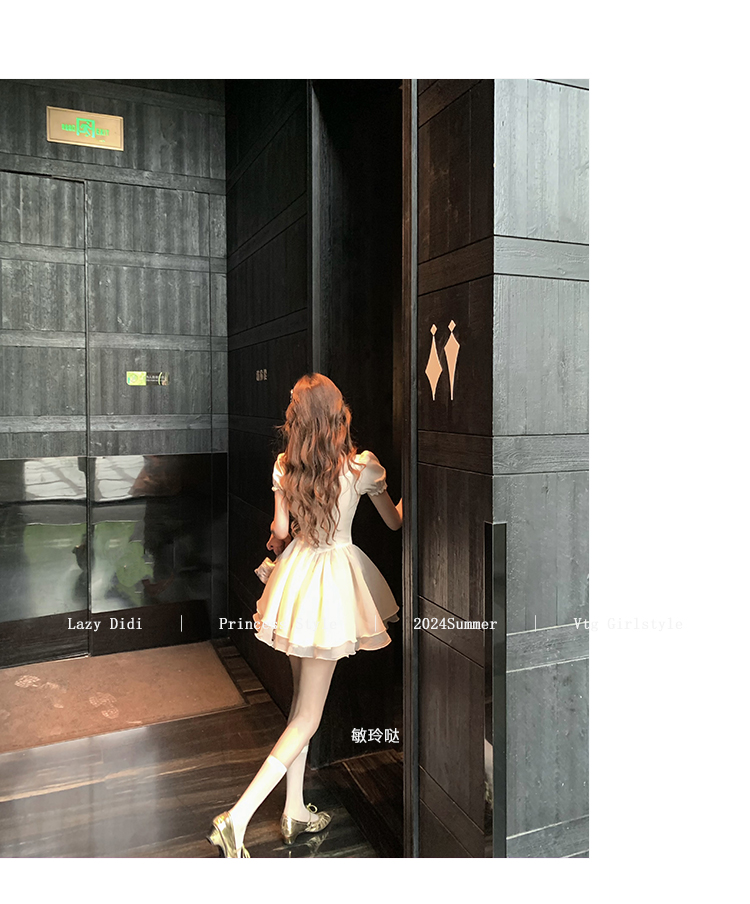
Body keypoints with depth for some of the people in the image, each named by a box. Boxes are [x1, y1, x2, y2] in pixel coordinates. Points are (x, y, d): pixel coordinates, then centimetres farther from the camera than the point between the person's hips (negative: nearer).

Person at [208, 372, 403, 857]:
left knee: (301, 701, 21)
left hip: (295, 575, 5)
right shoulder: (363, 466, -12)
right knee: (309, 715, 5)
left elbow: (280, 532, 0)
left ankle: (295, 811, 31)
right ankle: (238, 818, 0)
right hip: (334, 578, -4)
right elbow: (396, 523, 2)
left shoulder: (285, 466, -4)